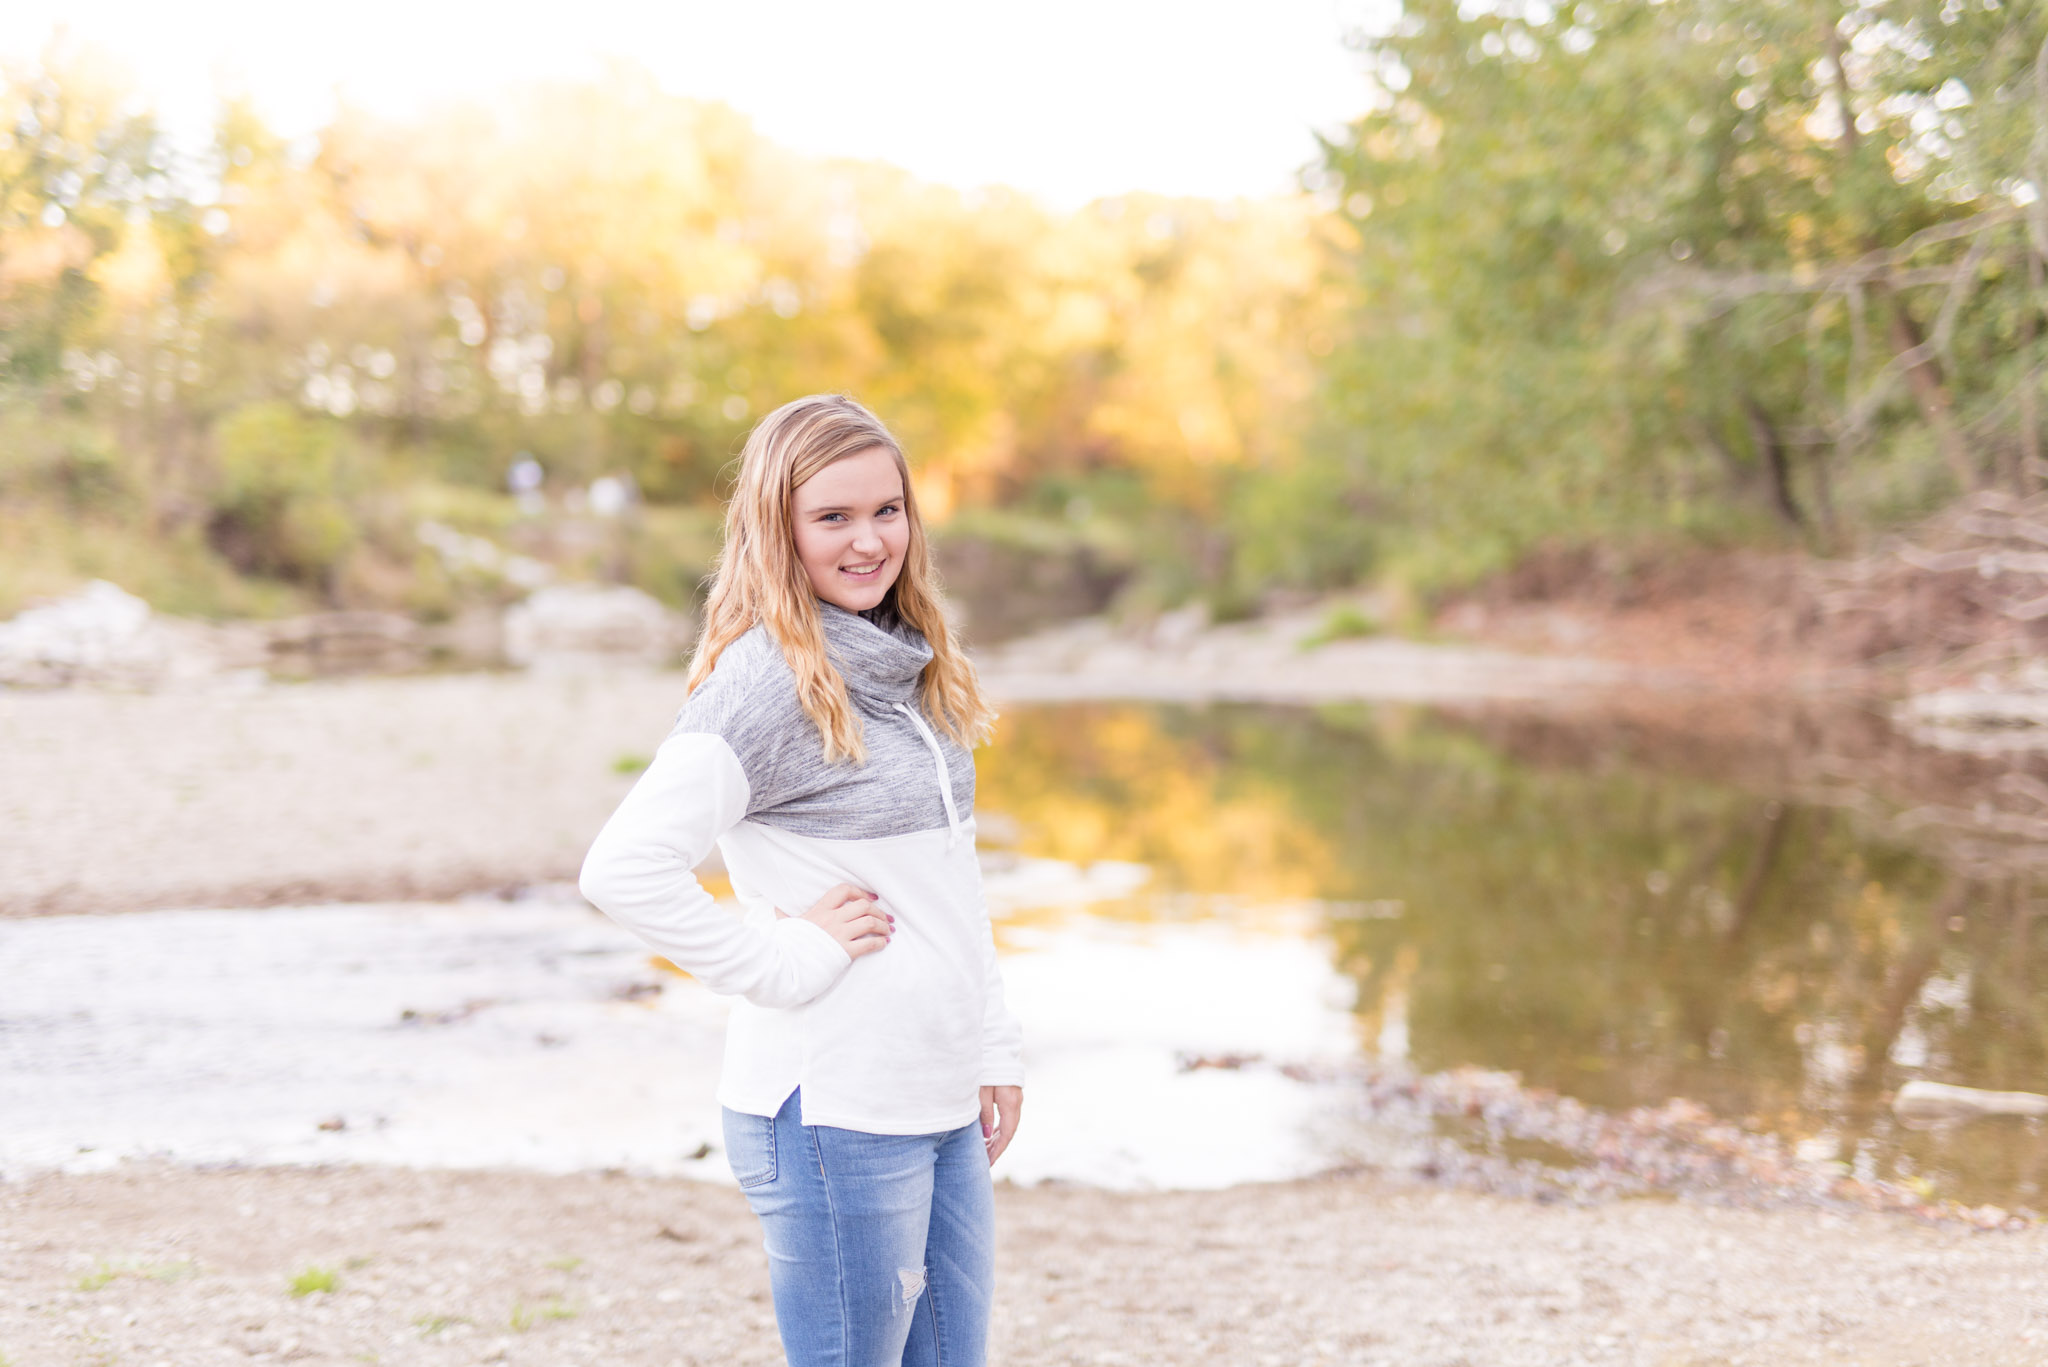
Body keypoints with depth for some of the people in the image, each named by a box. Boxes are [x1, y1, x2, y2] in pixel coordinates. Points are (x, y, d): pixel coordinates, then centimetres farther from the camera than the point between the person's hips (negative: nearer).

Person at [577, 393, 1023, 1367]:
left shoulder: (909, 666, 11)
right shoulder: (767, 679, -15)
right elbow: (621, 870, -25)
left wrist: (996, 1046, 15)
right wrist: (785, 959, -18)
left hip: (943, 1105, 8)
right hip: (834, 1114, -8)